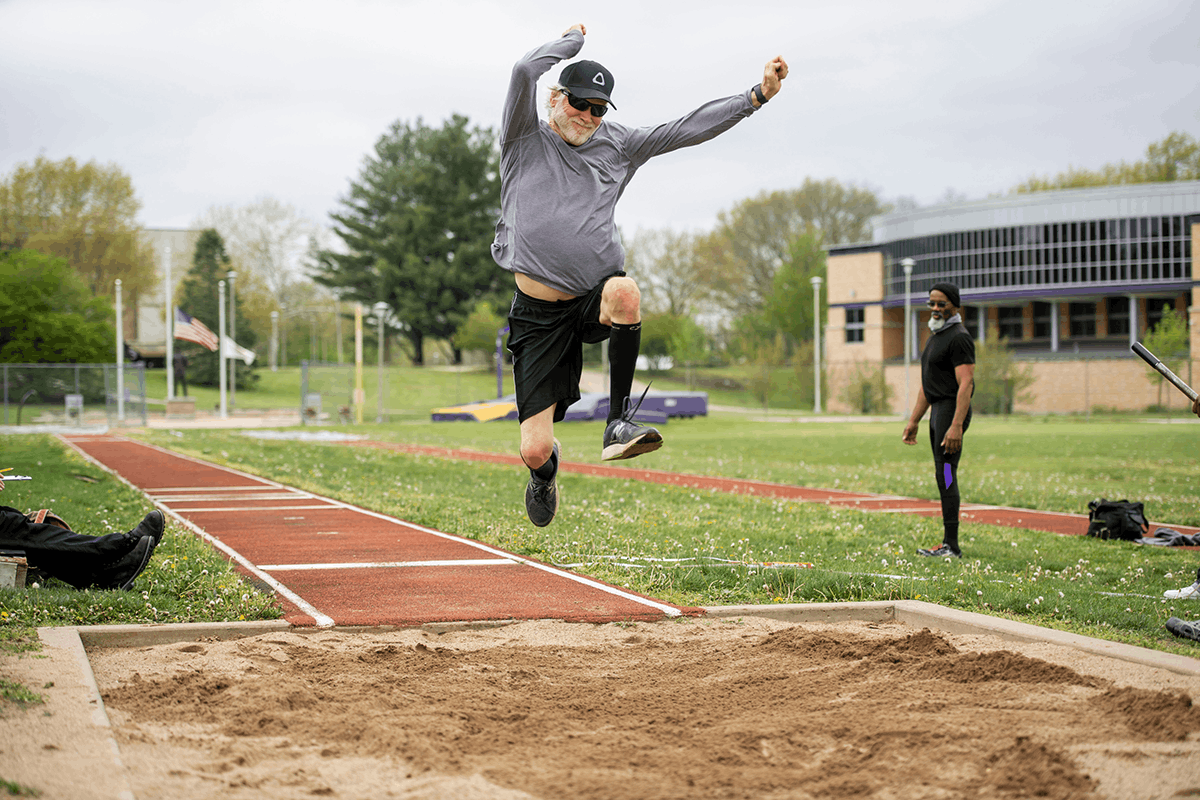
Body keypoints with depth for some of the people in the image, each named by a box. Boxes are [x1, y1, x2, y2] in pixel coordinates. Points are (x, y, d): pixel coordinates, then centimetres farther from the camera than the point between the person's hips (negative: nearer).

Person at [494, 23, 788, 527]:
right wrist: (573, 40, 3)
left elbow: (689, 128, 9)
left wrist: (758, 95, 4)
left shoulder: (616, 145, 12)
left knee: (624, 291, -39)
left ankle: (619, 423, -26)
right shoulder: (526, 139, 2)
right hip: (539, 314, -1)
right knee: (534, 451, -8)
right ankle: (546, 466, 34)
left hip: (595, 301, 2)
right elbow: (526, 70, -14)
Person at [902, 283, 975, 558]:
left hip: (952, 410, -10)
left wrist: (956, 426, -27)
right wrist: (914, 421, 23)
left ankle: (951, 546, -12)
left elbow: (965, 384, -20)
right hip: (937, 411, 10)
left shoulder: (959, 338, -12)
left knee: (946, 475, -12)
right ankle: (948, 545, 11)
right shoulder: (936, 336, 20)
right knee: (944, 476, 8)